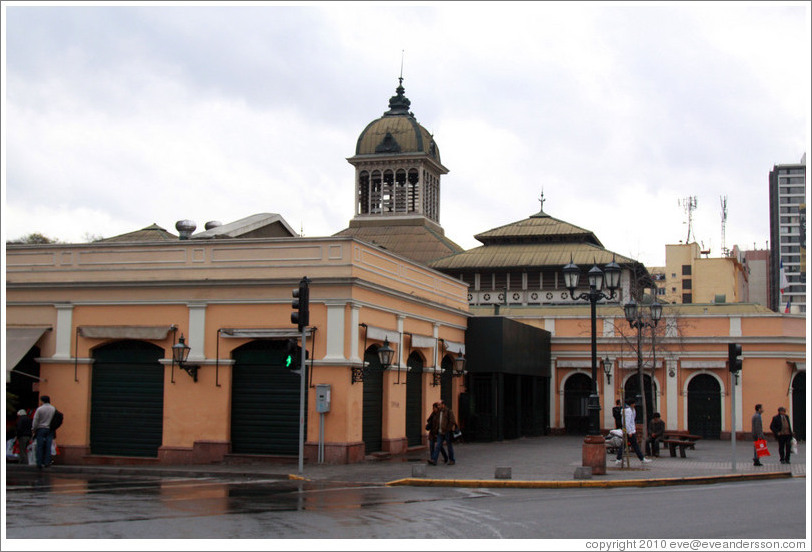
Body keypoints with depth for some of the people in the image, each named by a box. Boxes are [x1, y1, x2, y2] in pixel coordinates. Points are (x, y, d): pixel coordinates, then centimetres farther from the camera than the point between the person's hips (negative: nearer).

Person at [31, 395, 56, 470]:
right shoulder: (54, 409, 2)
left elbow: (35, 421, -6)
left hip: (41, 429, -2)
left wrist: (34, 430, 4)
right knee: (48, 446, 3)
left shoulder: (39, 409, -7)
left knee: (40, 447, 1)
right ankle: (47, 462, -2)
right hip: (50, 430, 2)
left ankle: (39, 464, 0)